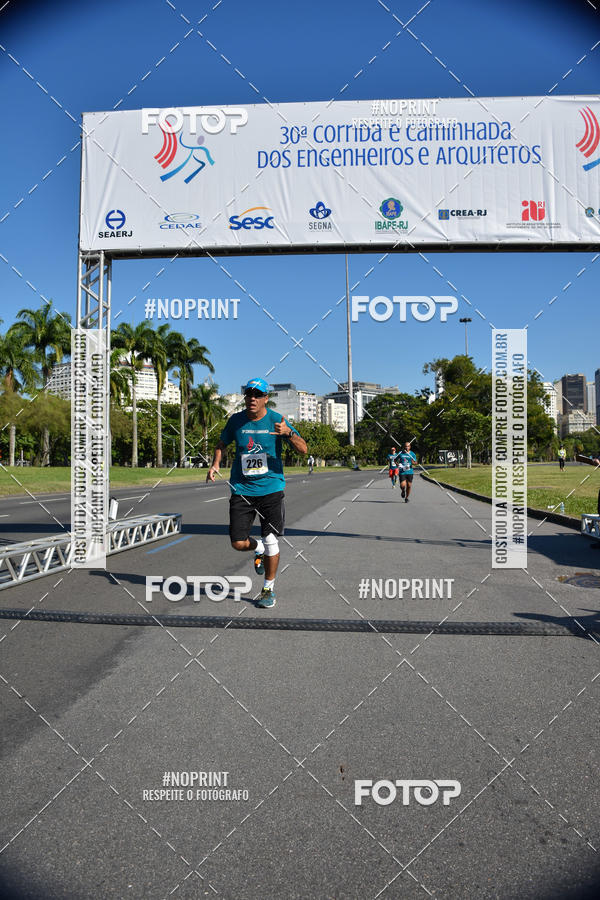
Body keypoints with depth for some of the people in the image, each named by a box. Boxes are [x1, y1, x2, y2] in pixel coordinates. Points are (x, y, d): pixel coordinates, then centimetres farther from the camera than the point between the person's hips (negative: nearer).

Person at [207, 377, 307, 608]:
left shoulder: (276, 419, -5)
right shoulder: (236, 420, 2)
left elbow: (303, 449, -10)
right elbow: (221, 444, 19)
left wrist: (288, 433, -30)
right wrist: (215, 464, 1)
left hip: (271, 488, -2)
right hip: (241, 489, 2)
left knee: (271, 540, -2)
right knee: (238, 543, -2)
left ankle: (268, 589, 18)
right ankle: (259, 549, 35)